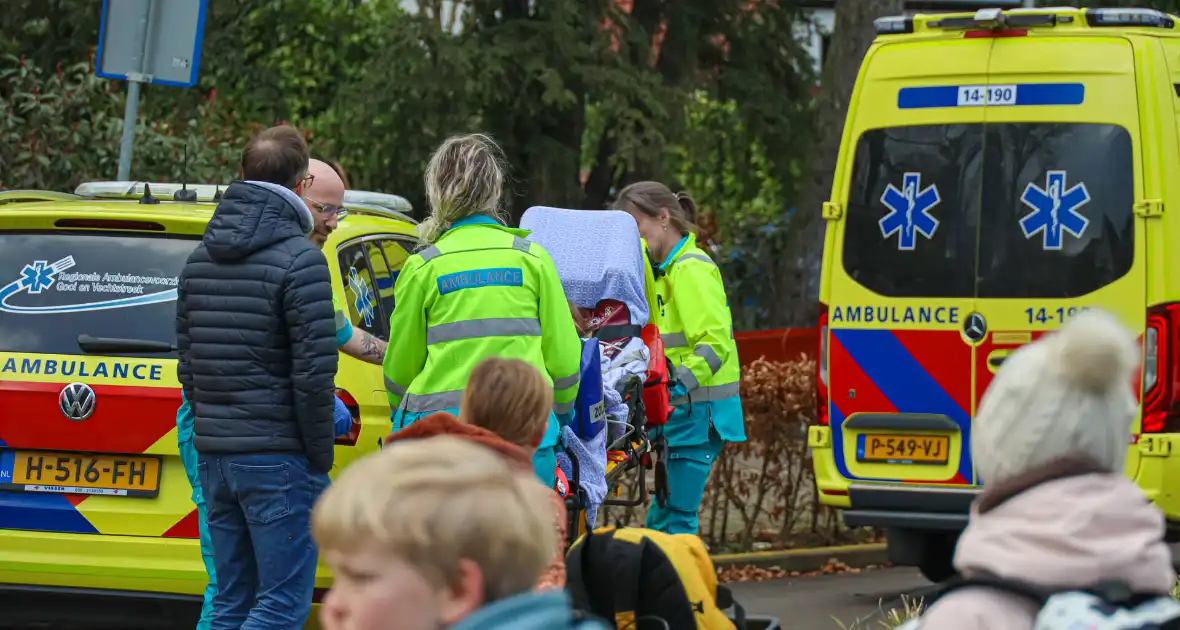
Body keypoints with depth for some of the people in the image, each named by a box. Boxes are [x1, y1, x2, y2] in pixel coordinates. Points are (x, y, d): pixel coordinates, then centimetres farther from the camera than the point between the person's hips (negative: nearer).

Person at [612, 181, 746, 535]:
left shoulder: (692, 270, -11)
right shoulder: (664, 269, 19)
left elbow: (715, 342, -21)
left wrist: (681, 385, -32)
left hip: (698, 411, -10)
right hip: (679, 412, 10)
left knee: (677, 517, -10)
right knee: (661, 519, 9)